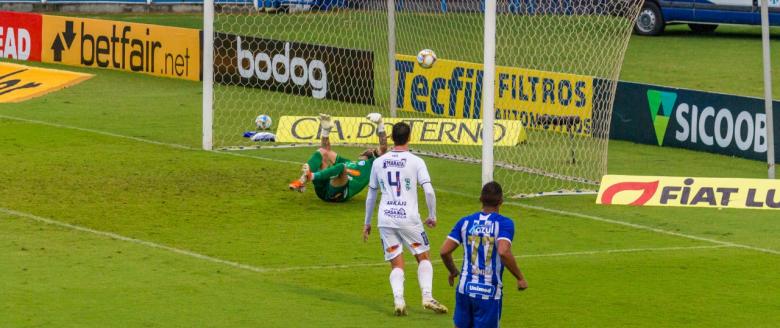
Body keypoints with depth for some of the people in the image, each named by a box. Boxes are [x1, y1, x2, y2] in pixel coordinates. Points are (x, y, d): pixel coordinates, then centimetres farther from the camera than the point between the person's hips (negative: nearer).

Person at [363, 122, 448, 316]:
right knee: (423, 257, 14)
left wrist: (367, 223, 24)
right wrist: (432, 216, 5)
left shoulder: (378, 162, 8)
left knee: (396, 264, 6)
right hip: (409, 218, -2)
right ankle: (427, 297, 0)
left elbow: (371, 195, 15)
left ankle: (398, 300, -14)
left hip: (385, 219, 2)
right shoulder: (415, 162, -2)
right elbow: (429, 191, -9)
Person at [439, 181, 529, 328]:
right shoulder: (504, 223, -9)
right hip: (489, 292, -4)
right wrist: (520, 278, -13)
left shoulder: (465, 222, 4)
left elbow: (444, 251, 1)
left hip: (465, 288, 4)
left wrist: (453, 272, 19)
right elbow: (503, 252, -24)